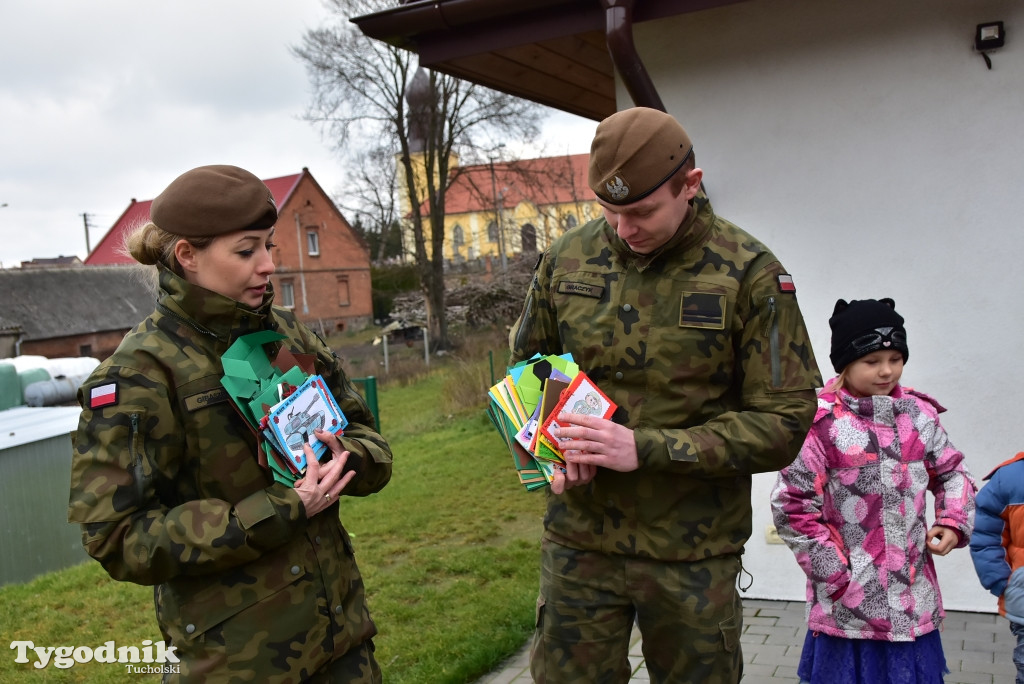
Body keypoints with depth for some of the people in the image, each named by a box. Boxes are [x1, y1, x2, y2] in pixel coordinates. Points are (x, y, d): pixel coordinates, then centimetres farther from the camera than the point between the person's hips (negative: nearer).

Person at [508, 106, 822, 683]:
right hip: (580, 542, 2)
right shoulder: (567, 259, 0)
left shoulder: (750, 274, -10)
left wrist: (646, 449, -20)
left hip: (694, 555, -2)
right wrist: (554, 444, -7)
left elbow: (783, 423, -11)